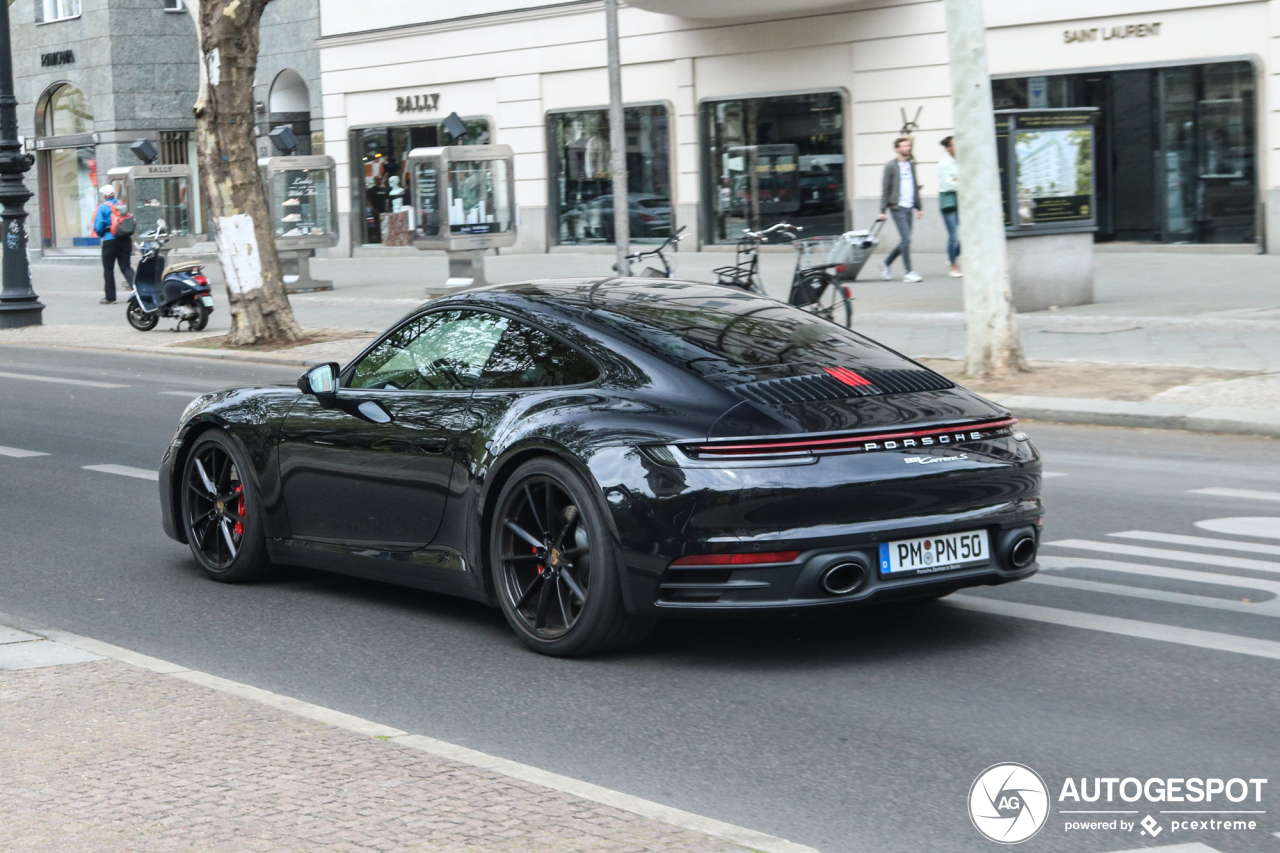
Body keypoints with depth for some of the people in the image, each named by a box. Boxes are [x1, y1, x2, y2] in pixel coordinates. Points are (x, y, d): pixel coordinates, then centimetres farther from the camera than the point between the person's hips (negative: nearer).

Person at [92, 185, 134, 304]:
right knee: (125, 266, 6)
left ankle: (110, 297, 8)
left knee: (108, 269, 5)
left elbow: (98, 226, -9)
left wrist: (101, 234, 11)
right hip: (125, 240, 4)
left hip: (110, 240, -4)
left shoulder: (103, 207, -6)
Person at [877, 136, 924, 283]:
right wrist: (882, 210, -10)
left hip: (908, 207, 7)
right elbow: (885, 189, -6)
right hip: (897, 207, -7)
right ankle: (909, 273, -5)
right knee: (906, 239, -10)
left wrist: (919, 207, 14)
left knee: (905, 241, 9)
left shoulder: (911, 165, 15)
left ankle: (886, 263, 25)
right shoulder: (890, 166, -5)